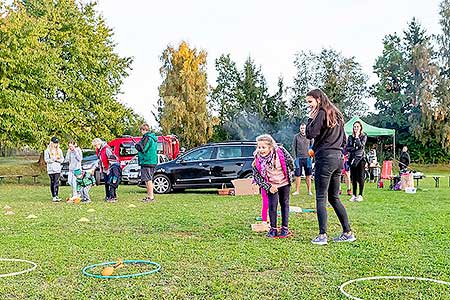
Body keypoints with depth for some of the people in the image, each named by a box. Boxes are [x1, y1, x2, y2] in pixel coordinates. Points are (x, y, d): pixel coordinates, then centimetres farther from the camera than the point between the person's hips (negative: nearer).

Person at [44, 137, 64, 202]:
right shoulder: (47, 150, 2)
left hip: (58, 169, 2)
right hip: (51, 169, -2)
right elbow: (46, 159, -4)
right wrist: (53, 159, -16)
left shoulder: (59, 150, 12)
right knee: (52, 182, 2)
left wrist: (58, 160, -9)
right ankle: (53, 196, 5)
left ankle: (56, 196, -7)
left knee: (56, 182, -7)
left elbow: (62, 159, 11)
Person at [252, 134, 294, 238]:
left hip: (284, 183, 1)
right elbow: (256, 177, -12)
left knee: (284, 204, 9)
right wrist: (268, 187, -19)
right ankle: (273, 229, 6)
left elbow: (290, 162, -3)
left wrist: (290, 174, 7)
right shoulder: (257, 161, -19)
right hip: (271, 186, 0)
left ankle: (285, 228, 19)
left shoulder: (281, 152, -21)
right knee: (272, 205, -8)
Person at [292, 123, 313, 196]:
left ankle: (309, 191, 9)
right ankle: (297, 190, 10)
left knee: (308, 175, 3)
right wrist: (295, 157, -3)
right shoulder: (296, 136, 4)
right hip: (299, 158, 0)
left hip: (307, 158, 1)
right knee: (298, 175, 2)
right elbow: (294, 147, 4)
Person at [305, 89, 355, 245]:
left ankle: (322, 235, -6)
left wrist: (310, 118, -2)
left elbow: (310, 134, -14)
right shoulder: (336, 115, 19)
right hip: (338, 158, 9)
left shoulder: (322, 113, -8)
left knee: (320, 198, -4)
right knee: (334, 198, 14)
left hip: (325, 158, -9)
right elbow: (344, 140, 23)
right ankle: (347, 233, 14)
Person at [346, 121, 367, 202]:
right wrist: (355, 148, -9)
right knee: (353, 177, 4)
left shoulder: (364, 136, 4)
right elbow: (347, 148, 6)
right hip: (352, 158, 3)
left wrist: (357, 137, -10)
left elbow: (361, 146, -10)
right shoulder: (350, 137, 13)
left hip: (360, 158, -3)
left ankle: (360, 195, -1)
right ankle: (354, 195, 9)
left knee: (360, 177, -5)